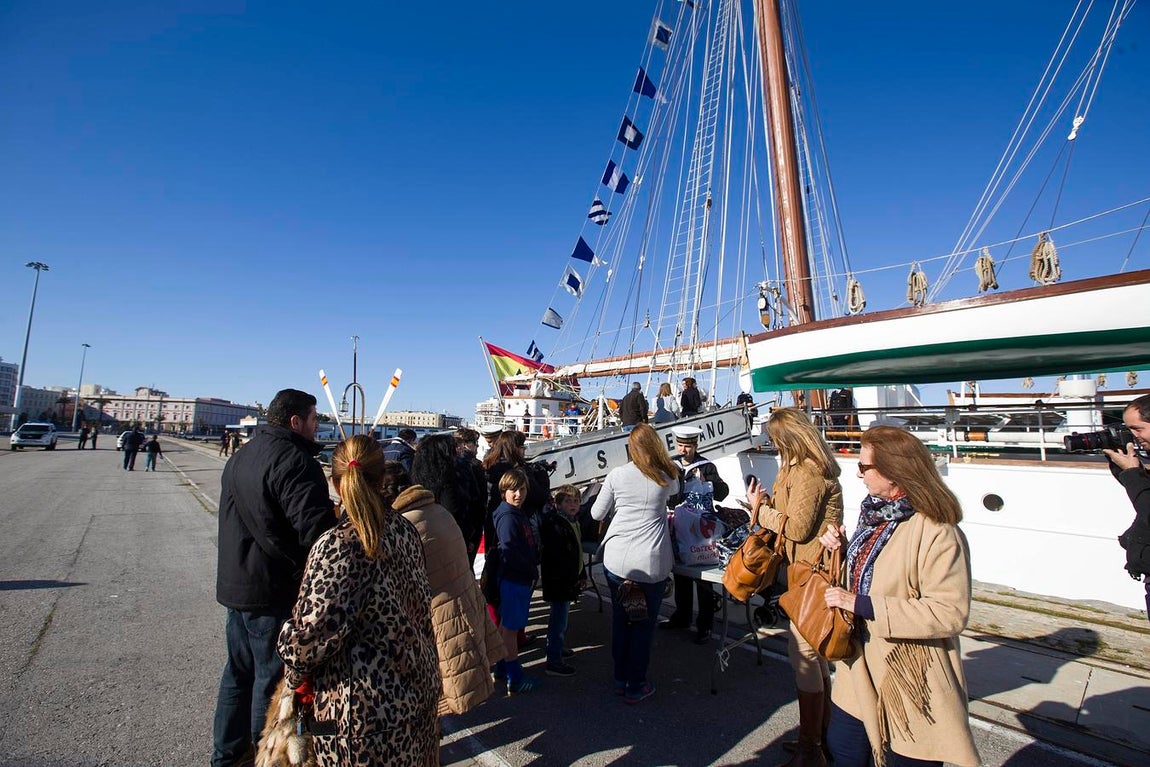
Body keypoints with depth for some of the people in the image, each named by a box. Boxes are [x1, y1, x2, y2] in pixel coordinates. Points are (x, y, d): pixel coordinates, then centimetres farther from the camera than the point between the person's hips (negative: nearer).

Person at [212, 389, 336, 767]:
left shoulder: (241, 456, 11)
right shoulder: (294, 459, -22)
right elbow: (315, 527, -31)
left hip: (236, 583, 10)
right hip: (275, 591, -9)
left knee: (240, 671, 23)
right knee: (274, 677, 7)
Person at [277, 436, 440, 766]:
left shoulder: (336, 545, -23)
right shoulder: (405, 529, -4)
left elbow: (313, 630, -22)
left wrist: (296, 672, -2)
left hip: (366, 705, -6)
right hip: (419, 686, 6)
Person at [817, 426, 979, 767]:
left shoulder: (938, 533, -23)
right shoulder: (875, 512, 2)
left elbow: (950, 613, -28)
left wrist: (860, 605, -27)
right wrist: (841, 550, -5)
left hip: (909, 685, -7)